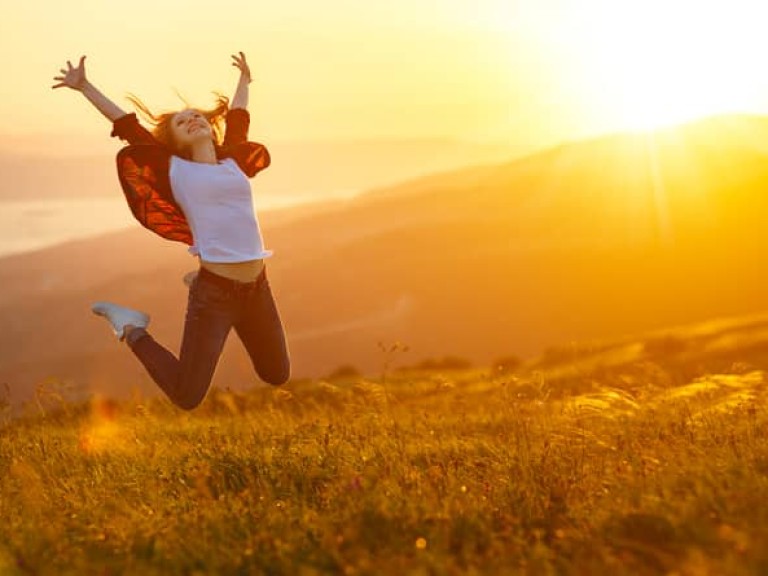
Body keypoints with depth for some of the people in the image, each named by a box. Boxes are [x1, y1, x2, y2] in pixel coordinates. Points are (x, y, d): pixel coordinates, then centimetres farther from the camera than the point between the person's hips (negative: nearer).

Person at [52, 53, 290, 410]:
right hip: (213, 293, -5)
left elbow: (237, 116, 30)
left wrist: (244, 80, 47)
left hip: (257, 289, 5)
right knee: (186, 397, -6)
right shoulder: (175, 169, 2)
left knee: (277, 376, 22)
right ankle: (132, 330, 18)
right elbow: (127, 126, 6)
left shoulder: (233, 162, 13)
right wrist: (84, 87, 11)